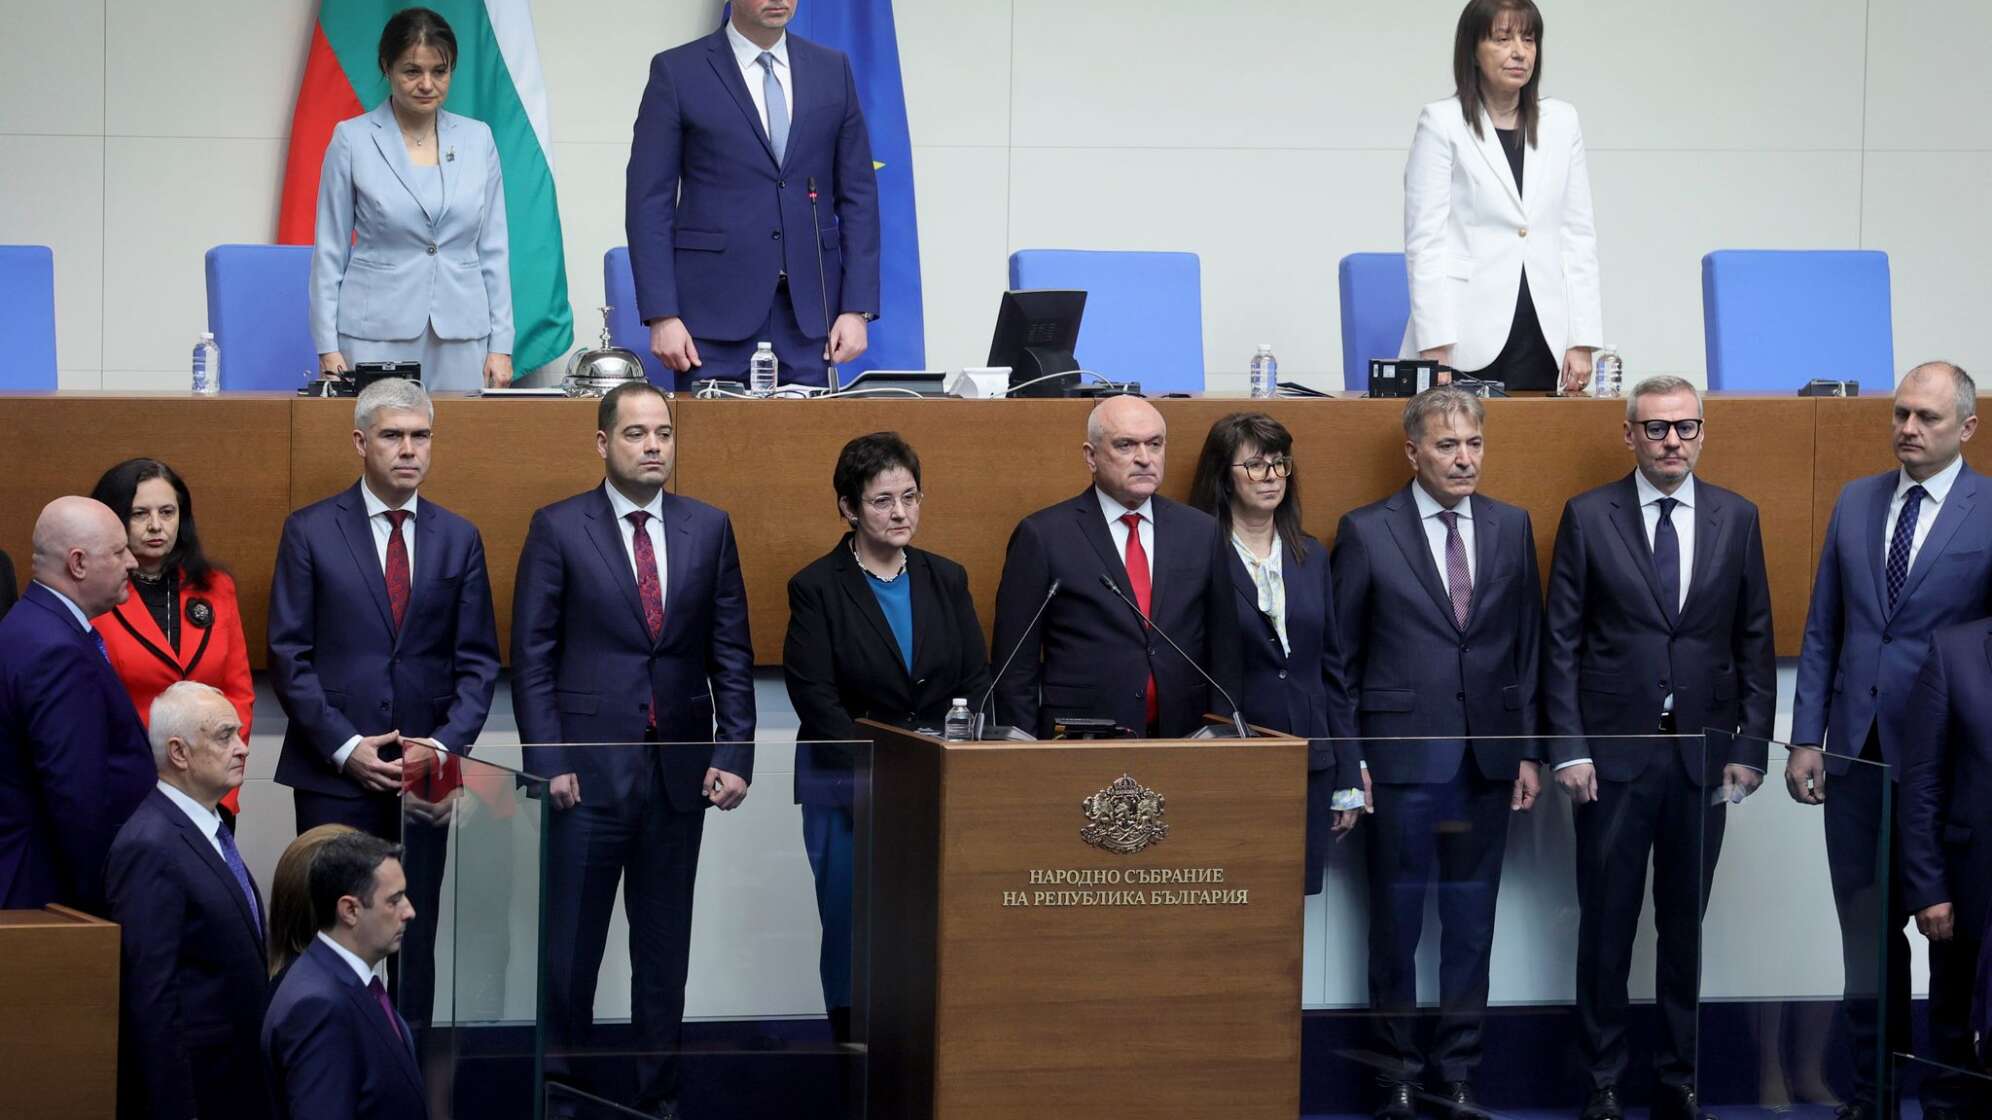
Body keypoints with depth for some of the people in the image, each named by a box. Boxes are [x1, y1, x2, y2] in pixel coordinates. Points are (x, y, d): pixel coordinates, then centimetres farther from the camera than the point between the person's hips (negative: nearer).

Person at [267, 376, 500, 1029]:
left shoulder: (458, 540, 10)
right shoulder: (310, 532, 2)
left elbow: (478, 660, 8)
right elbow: (289, 656, -2)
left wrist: (447, 743, -8)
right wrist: (345, 747, -11)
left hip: (424, 776, 3)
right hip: (333, 776, -2)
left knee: (415, 939, 4)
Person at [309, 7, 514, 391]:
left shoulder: (477, 139, 8)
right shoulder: (352, 140, 1)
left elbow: (493, 247, 10)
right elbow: (330, 251, 3)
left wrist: (501, 344, 4)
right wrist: (328, 347, -3)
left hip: (462, 333, 2)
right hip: (378, 333, -2)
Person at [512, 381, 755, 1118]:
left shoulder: (709, 529, 8)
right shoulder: (558, 529, 0)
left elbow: (731, 654, 8)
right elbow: (532, 656, -2)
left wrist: (735, 754, 0)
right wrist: (547, 761, -9)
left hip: (681, 772, 3)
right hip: (589, 769, -3)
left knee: (665, 945, 8)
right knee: (570, 943, 1)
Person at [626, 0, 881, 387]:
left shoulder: (832, 70, 11)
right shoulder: (677, 72, 1)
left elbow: (858, 195, 11)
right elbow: (649, 202, -1)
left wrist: (857, 309, 2)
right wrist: (661, 316, -10)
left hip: (809, 312, 3)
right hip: (716, 309, -3)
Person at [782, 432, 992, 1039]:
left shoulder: (946, 580, 10)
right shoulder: (816, 589, -2)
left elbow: (977, 680, 8)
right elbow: (817, 699, -9)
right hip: (850, 792, -3)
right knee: (853, 931, 0)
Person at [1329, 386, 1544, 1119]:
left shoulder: (1512, 528, 7)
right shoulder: (1366, 533, -2)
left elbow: (1529, 646, 10)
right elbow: (1340, 658, -1)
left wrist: (1528, 750, 5)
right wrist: (1346, 762, -5)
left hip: (1488, 757, 3)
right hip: (1402, 757, -3)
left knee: (1471, 924, 7)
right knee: (1396, 923, 4)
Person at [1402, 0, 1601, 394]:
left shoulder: (1561, 122, 12)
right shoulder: (1442, 122, 1)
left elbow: (1578, 234, 12)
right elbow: (1425, 242, -3)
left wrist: (1582, 341, 3)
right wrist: (1435, 352, -12)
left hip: (1541, 334, 3)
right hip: (1467, 340, -3)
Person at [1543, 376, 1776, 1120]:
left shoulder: (1737, 519, 6)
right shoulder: (1588, 518, 0)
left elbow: (1755, 639, 8)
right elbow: (1561, 641, 0)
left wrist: (1751, 745, 1)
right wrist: (1568, 748, -7)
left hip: (1703, 752, 2)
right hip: (1614, 751, -2)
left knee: (1686, 925, 8)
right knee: (1607, 922, 3)